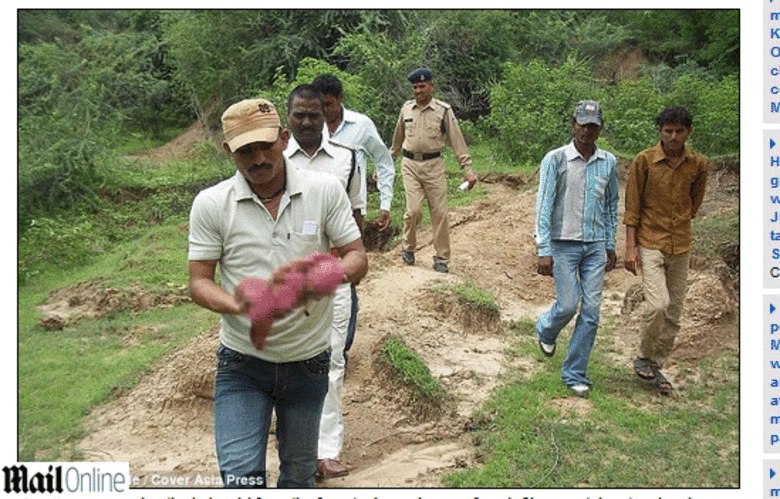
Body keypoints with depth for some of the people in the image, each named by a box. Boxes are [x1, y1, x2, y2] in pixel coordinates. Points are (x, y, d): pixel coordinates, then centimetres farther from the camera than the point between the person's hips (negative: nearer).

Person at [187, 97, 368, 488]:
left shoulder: (325, 191, -9)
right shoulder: (210, 204, -9)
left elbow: (357, 258, -6)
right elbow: (199, 282, -6)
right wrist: (237, 305, -28)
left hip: (308, 362, 1)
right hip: (242, 364, -1)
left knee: (299, 476, 19)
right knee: (241, 477, -9)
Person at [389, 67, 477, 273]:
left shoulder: (443, 110, -3)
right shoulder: (406, 108, 6)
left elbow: (457, 141, -4)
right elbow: (397, 140, 18)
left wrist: (468, 170, -10)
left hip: (434, 165, -1)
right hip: (410, 165, 1)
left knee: (439, 213, 1)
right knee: (414, 210, -10)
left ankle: (442, 259, 11)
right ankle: (408, 247, 16)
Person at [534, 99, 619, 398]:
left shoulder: (608, 162, 6)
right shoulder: (555, 159, -7)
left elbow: (612, 205, 15)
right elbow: (544, 205, -10)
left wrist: (610, 245, 14)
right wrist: (544, 250, -14)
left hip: (595, 246, 4)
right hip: (564, 244, -4)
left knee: (591, 311, 1)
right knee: (568, 305, -5)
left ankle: (574, 373, 13)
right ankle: (546, 329, 32)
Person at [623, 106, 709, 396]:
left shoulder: (698, 165, 1)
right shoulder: (644, 161, -8)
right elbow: (632, 207, -6)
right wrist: (630, 247, -10)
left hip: (681, 247, 4)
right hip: (650, 244, -4)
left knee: (673, 314, 8)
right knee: (657, 304, -19)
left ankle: (656, 366, 24)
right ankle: (643, 357, 5)